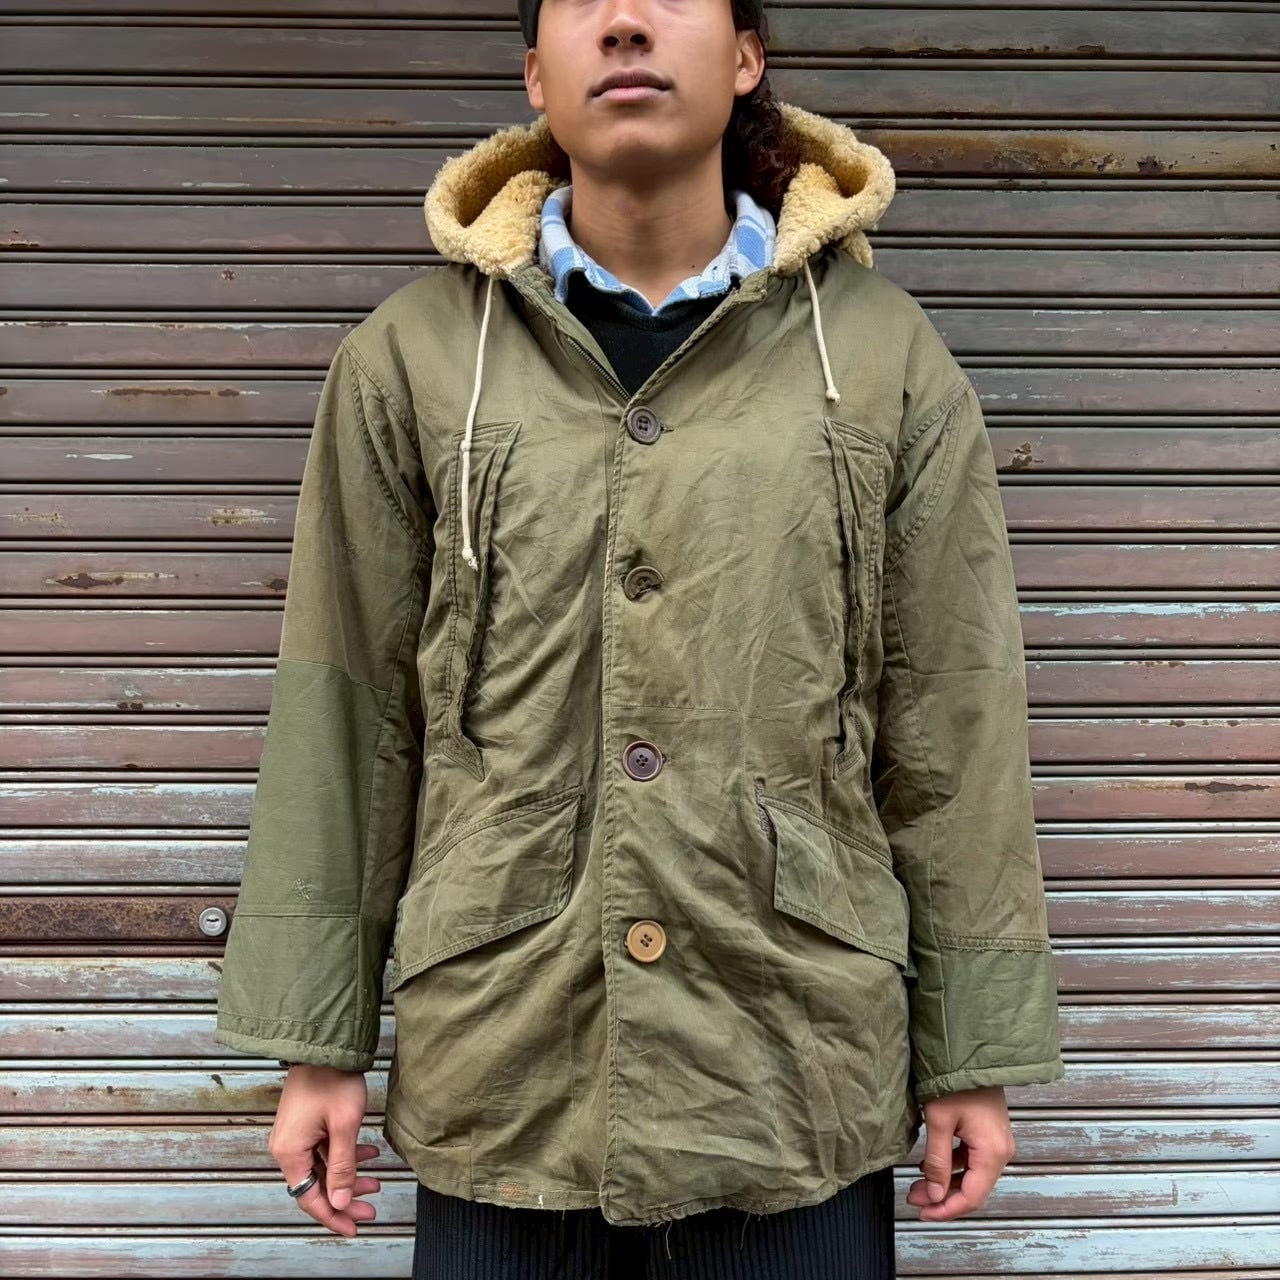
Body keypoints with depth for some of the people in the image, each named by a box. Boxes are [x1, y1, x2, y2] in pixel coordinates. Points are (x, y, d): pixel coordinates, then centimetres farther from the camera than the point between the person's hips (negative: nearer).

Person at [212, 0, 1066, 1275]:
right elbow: (343, 717, 3)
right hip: (502, 1082, 0)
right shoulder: (409, 357, 1)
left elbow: (953, 735, 2)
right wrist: (317, 1041, 3)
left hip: (799, 1081, 0)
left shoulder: (889, 357, 1)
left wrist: (974, 1055, 3)